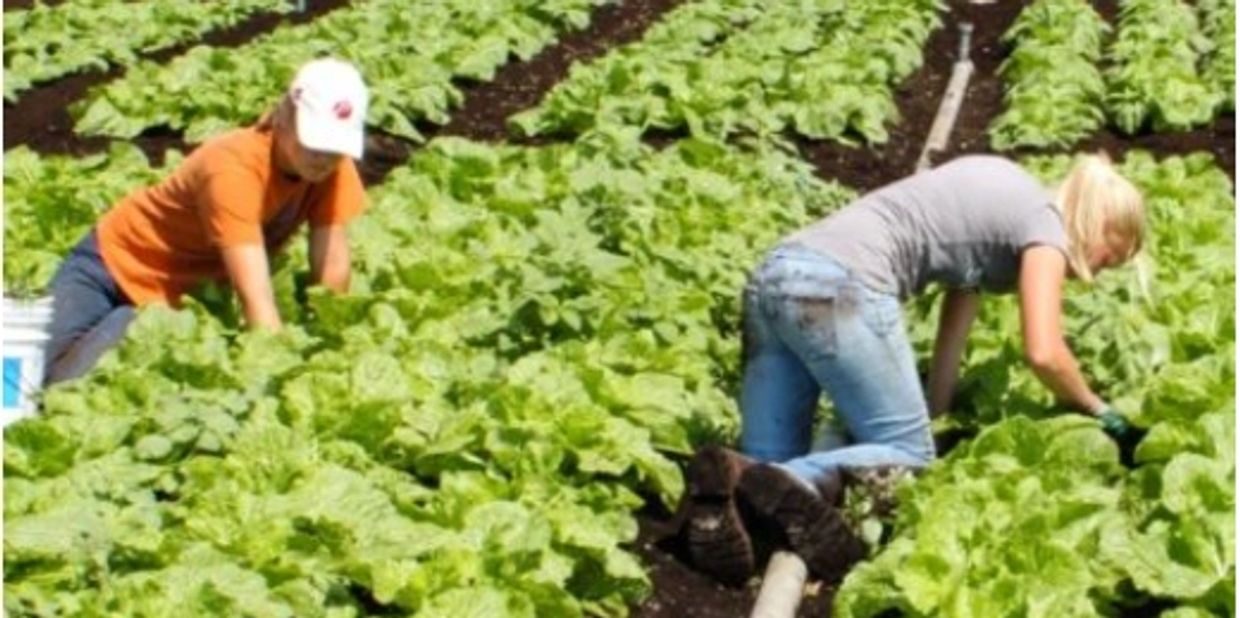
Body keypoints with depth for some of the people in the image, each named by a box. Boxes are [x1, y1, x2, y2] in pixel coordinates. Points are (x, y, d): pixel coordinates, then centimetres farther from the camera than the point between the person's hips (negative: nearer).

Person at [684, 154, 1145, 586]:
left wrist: (933, 412, 28)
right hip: (839, 286, -8)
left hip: (773, 276, 8)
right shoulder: (1046, 225, 4)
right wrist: (1097, 410, 12)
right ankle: (792, 485, -25)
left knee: (772, 460, 8)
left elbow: (958, 312, 29)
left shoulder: (999, 200, 29)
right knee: (909, 454, 0)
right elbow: (1043, 352, -5)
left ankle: (727, 481, -24)